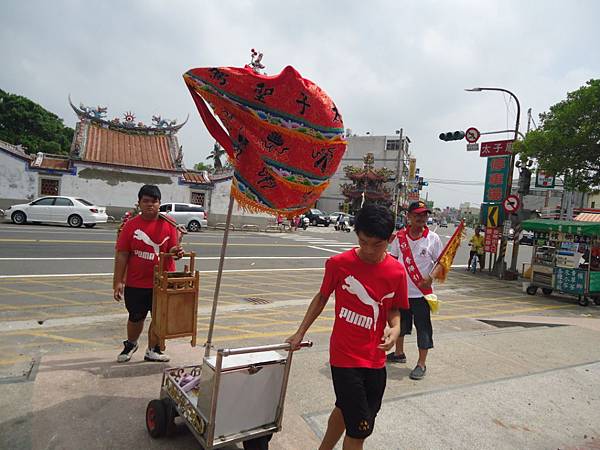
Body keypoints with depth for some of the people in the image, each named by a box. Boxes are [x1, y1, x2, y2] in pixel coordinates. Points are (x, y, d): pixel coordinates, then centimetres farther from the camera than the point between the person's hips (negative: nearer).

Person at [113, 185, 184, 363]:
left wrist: (175, 252, -27)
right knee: (136, 317, 18)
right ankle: (131, 344, 46)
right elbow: (122, 255, -5)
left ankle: (153, 350, 33)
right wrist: (118, 282, -8)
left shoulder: (168, 224, -4)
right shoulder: (131, 225, -5)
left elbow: (172, 251, -2)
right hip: (136, 283, 0)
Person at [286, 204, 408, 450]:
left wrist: (395, 328, -17)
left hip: (375, 359, 4)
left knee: (345, 410, 23)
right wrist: (300, 333, 5)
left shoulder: (397, 272, -8)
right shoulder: (338, 263, -14)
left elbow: (393, 310, 5)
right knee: (360, 427, 0)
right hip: (345, 356, -3)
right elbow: (322, 297, 1)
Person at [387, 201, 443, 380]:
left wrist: (431, 277, -19)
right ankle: (399, 353, 40)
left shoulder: (433, 238, -7)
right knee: (399, 323, 19)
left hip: (421, 292, -3)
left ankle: (421, 364, 17)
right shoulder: (400, 236, -1)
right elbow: (392, 259, 8)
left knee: (423, 328, 2)